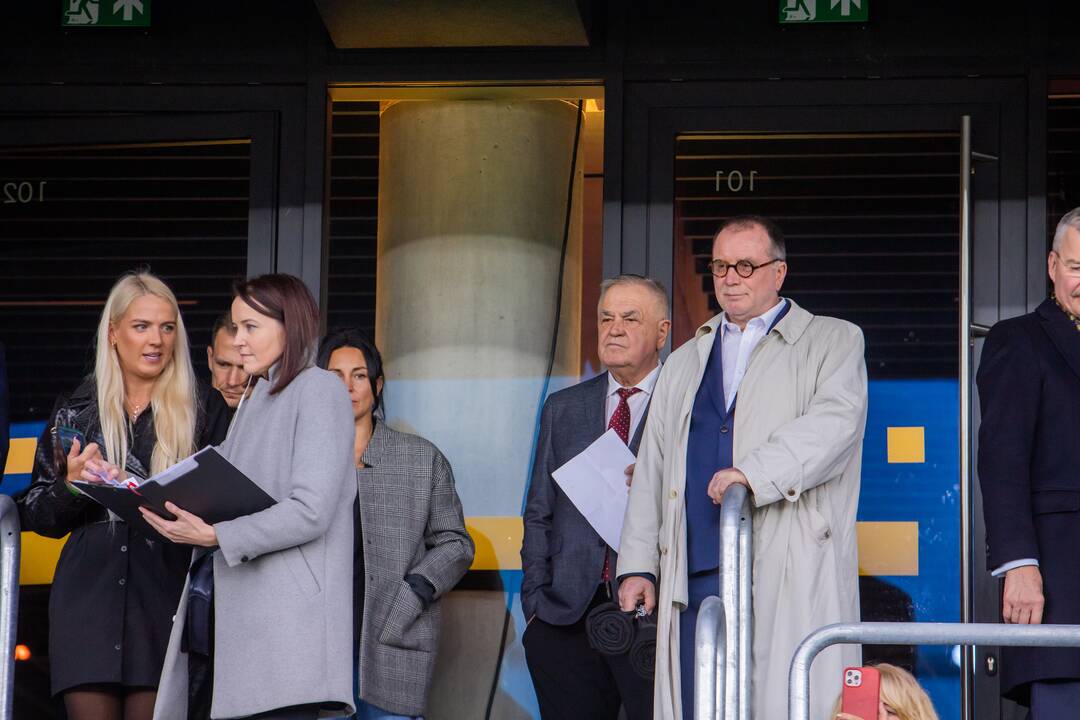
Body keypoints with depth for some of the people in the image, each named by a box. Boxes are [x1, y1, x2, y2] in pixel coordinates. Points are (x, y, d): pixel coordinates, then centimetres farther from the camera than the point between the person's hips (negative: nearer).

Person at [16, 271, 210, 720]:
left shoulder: (195, 414, 7)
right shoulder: (76, 411, 11)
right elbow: (35, 514, 13)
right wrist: (70, 485, -6)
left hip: (162, 599, -1)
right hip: (87, 596, 1)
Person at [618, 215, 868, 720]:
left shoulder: (833, 343, 11)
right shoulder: (684, 364, 27)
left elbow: (835, 423, -8)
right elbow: (651, 470, 23)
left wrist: (754, 473, -21)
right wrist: (638, 564, 13)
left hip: (792, 576, -4)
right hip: (695, 578, 4)